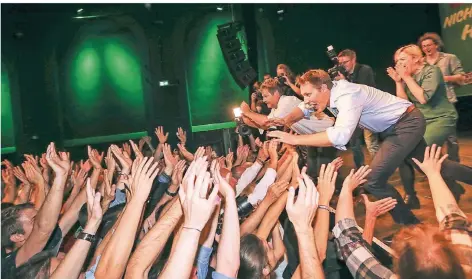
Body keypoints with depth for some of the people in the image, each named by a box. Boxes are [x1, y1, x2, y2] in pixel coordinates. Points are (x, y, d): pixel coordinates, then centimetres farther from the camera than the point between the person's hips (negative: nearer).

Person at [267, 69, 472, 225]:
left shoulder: (347, 95, -33)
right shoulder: (333, 94, -6)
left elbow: (340, 136, -48)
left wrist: (295, 139, -46)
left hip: (407, 123, -10)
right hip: (396, 125, 10)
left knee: (374, 181, -14)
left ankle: (410, 225, 8)